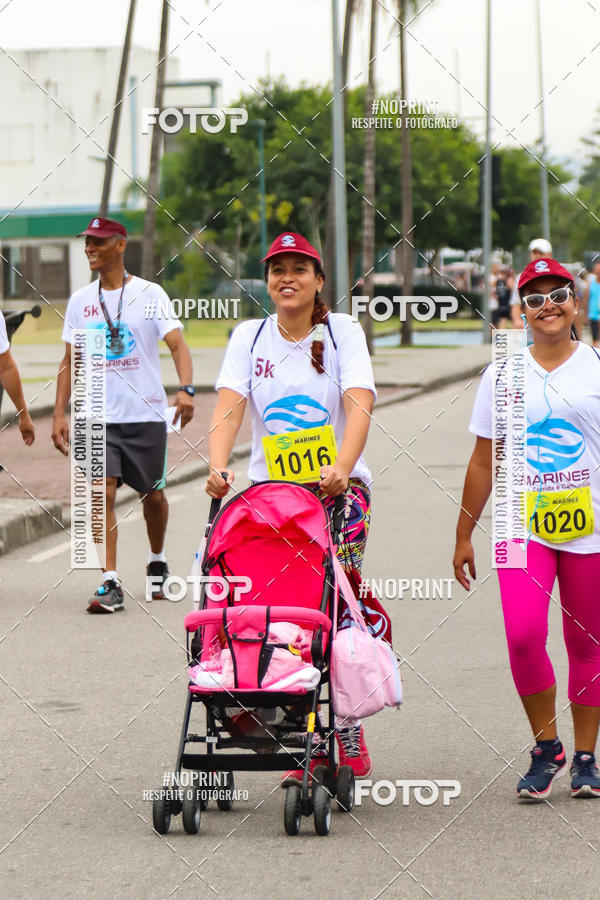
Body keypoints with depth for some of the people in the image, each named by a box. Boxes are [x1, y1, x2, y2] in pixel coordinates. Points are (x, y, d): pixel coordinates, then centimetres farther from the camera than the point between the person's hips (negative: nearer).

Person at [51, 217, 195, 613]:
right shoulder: (80, 301, 8)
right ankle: (110, 584, -14)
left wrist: (186, 389, -29)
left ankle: (157, 565, 36)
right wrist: (59, 413, 5)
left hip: (146, 413, -2)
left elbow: (178, 343, -11)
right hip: (98, 417, 2)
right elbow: (70, 361, 13)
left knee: (153, 495, 11)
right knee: (102, 493, -13)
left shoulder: (150, 294, -2)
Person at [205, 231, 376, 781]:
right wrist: (218, 467, -25)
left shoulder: (343, 332, -1)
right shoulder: (249, 337, 6)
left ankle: (347, 725, 5)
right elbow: (229, 407, -6)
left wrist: (341, 467, -31)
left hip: (337, 486, -2)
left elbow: (359, 405, -14)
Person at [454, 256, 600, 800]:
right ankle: (546, 748, 1)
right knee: (523, 633, -16)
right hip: (523, 526, 0)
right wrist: (464, 535, 13)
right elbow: (484, 460, 13)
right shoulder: (504, 375, 8)